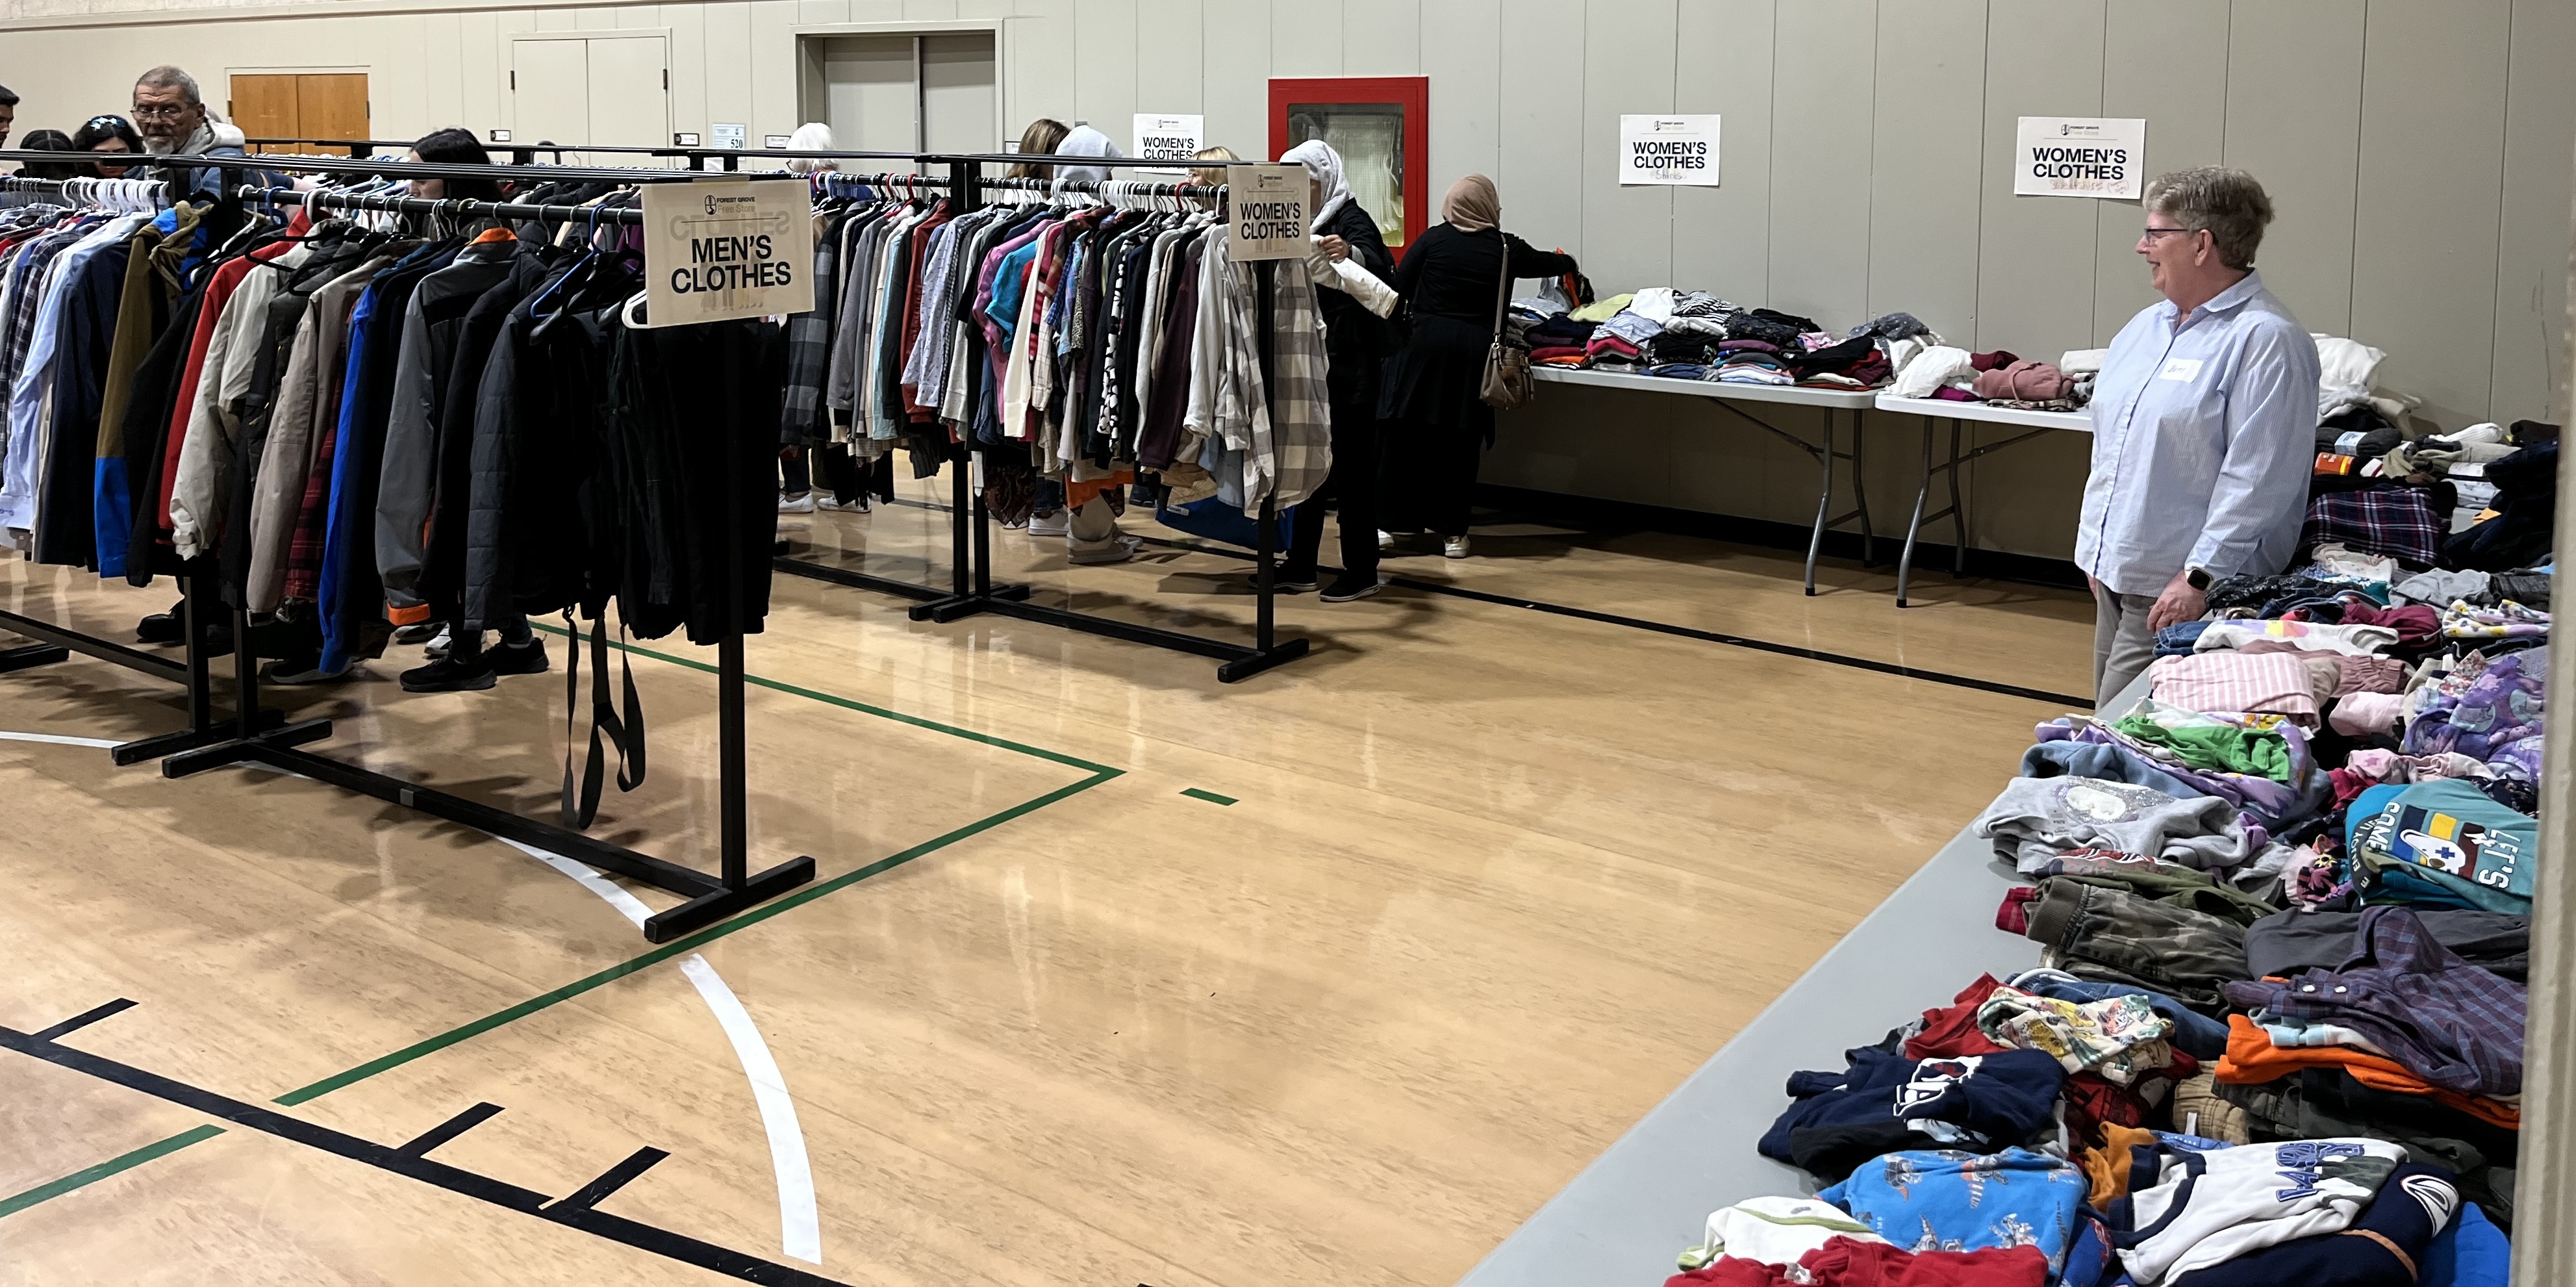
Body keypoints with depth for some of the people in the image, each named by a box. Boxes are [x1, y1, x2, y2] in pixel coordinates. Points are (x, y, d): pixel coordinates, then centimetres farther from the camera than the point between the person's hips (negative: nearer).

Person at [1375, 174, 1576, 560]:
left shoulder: (1433, 239, 2)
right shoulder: (1505, 248, 6)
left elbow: (1398, 288, 0)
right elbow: (1547, 263, 24)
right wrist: (1569, 262, 46)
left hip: (1425, 346, -1)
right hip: (1474, 351, 1)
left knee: (1407, 435, 5)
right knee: (1459, 442, 6)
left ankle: (1395, 521, 7)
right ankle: (1453, 531, 10)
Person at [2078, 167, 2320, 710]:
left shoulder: (2267, 339, -12)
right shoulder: (2145, 326, 15)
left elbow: (2256, 480, -19)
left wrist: (2200, 578, -22)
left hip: (2180, 590, -8)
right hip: (2115, 573, 9)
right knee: (2108, 725, 11)